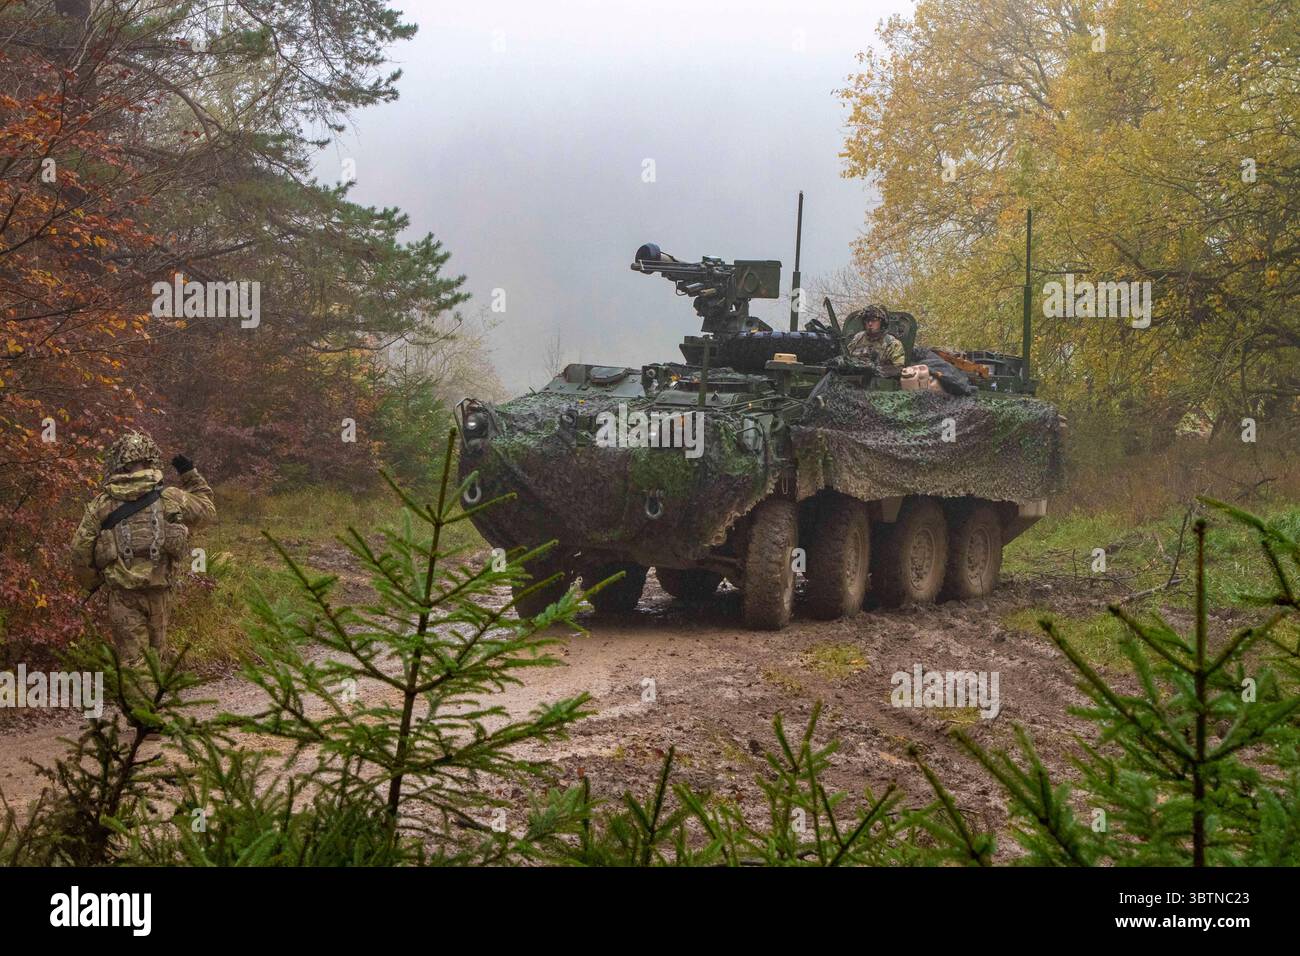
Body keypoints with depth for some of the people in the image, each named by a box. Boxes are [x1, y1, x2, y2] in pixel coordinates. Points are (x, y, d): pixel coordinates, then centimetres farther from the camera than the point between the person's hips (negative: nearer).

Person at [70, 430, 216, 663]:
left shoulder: (101, 504, -2)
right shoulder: (170, 498, -1)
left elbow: (80, 550, 0)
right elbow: (206, 508, 16)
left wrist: (93, 582, 17)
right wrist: (190, 474, 25)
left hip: (122, 594, -1)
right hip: (159, 591, 1)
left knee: (132, 659, 2)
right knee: (155, 655, 17)